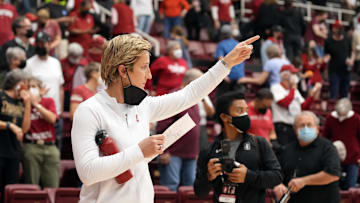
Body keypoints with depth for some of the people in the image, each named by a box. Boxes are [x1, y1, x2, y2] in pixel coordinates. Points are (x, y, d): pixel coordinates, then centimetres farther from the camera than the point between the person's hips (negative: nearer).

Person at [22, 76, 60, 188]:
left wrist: (36, 104, -5)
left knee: (52, 187, -2)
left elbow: (52, 118, -6)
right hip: (31, 147, -2)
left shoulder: (49, 101, 13)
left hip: (49, 147, 2)